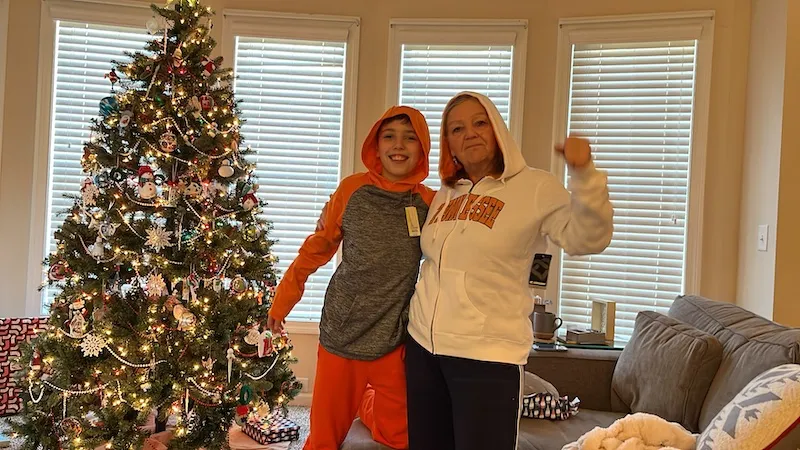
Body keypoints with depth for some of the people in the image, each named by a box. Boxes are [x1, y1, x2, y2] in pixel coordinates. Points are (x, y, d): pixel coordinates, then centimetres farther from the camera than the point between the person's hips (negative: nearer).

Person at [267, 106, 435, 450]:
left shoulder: (431, 203, -4)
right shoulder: (352, 189, -5)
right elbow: (316, 249, 3)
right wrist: (282, 301, 6)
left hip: (395, 339, 1)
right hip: (341, 331, -1)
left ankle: (369, 406, 46)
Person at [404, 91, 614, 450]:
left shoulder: (535, 187, -6)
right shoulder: (444, 195, 11)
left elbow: (586, 240, -20)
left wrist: (584, 174, -34)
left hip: (488, 354, -6)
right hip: (422, 345, 6)